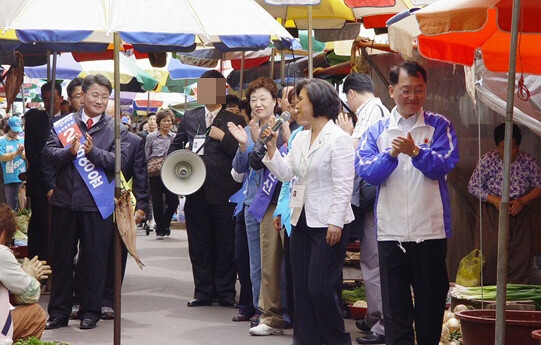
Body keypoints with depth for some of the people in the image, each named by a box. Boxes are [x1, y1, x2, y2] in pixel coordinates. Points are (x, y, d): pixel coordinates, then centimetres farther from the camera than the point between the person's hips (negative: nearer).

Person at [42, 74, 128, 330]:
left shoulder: (115, 129, 4)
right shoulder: (65, 124, 8)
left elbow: (120, 160, -8)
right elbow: (48, 153, -1)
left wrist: (93, 151, -20)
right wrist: (70, 151, -18)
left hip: (96, 203, -2)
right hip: (65, 201, 2)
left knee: (94, 259, 3)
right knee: (61, 258, 8)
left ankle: (90, 312, 14)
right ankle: (58, 313, 16)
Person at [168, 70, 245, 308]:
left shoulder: (234, 120, 1)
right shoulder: (190, 117, 15)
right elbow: (176, 145, 24)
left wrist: (223, 137, -15)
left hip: (223, 192, -4)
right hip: (196, 190, 4)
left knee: (226, 244, 2)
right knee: (199, 245, 8)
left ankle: (226, 292, 10)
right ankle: (203, 291, 15)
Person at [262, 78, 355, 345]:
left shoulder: (338, 138, -11)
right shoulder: (301, 138, 13)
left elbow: (343, 186, -15)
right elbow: (286, 173, 14)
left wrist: (336, 222, -19)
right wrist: (272, 149, 2)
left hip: (327, 224, -8)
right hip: (302, 221, 8)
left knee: (321, 288, -8)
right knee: (302, 287, 10)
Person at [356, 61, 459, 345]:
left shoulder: (438, 126, 4)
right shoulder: (377, 131, 9)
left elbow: (442, 166, -10)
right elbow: (364, 171, -4)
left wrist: (415, 152, -27)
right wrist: (391, 154, -21)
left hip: (431, 230, -1)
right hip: (391, 231, 1)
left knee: (431, 303, 8)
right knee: (395, 306, 3)